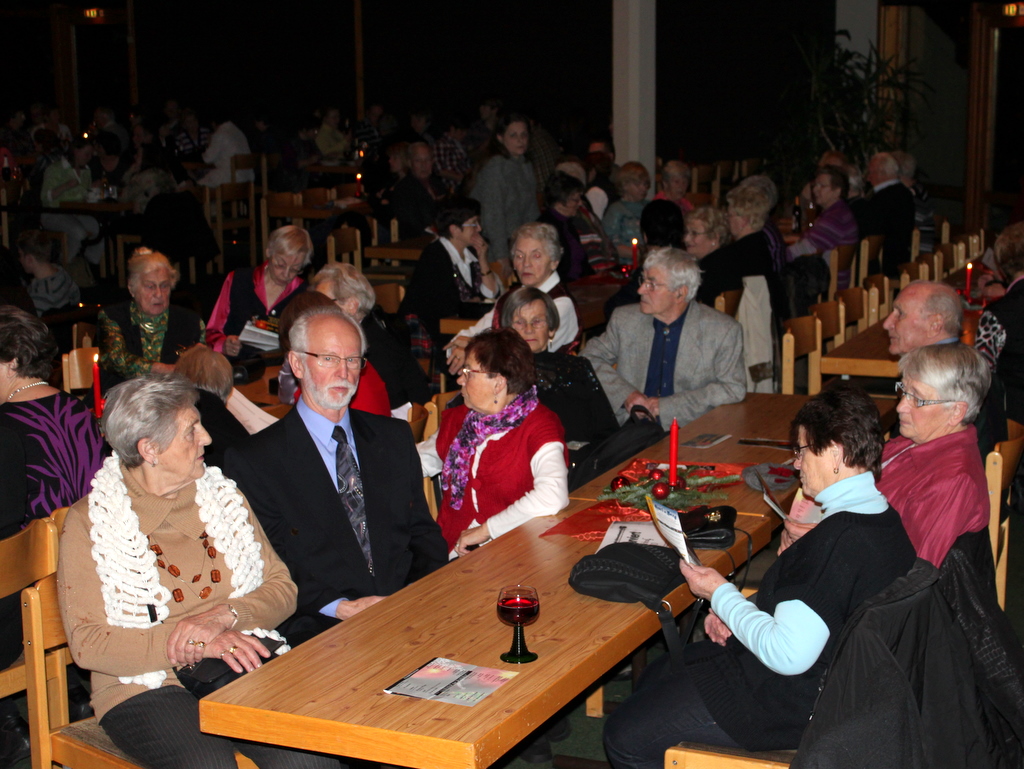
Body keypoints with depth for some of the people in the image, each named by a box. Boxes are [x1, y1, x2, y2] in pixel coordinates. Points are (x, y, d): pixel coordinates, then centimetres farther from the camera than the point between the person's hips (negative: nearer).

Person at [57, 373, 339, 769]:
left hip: (242, 666, 3)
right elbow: (86, 642, -6)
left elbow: (282, 588, 11)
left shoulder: (223, 496, 15)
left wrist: (225, 615, -11)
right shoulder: (89, 521, 1)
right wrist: (199, 644, -15)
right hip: (147, 687, -3)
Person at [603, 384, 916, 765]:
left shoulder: (840, 540, -30)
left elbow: (788, 655, -31)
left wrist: (721, 595, -16)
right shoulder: (883, 517, 3)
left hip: (790, 704, -11)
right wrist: (735, 610, 3)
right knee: (657, 674, 23)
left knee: (625, 737, -5)